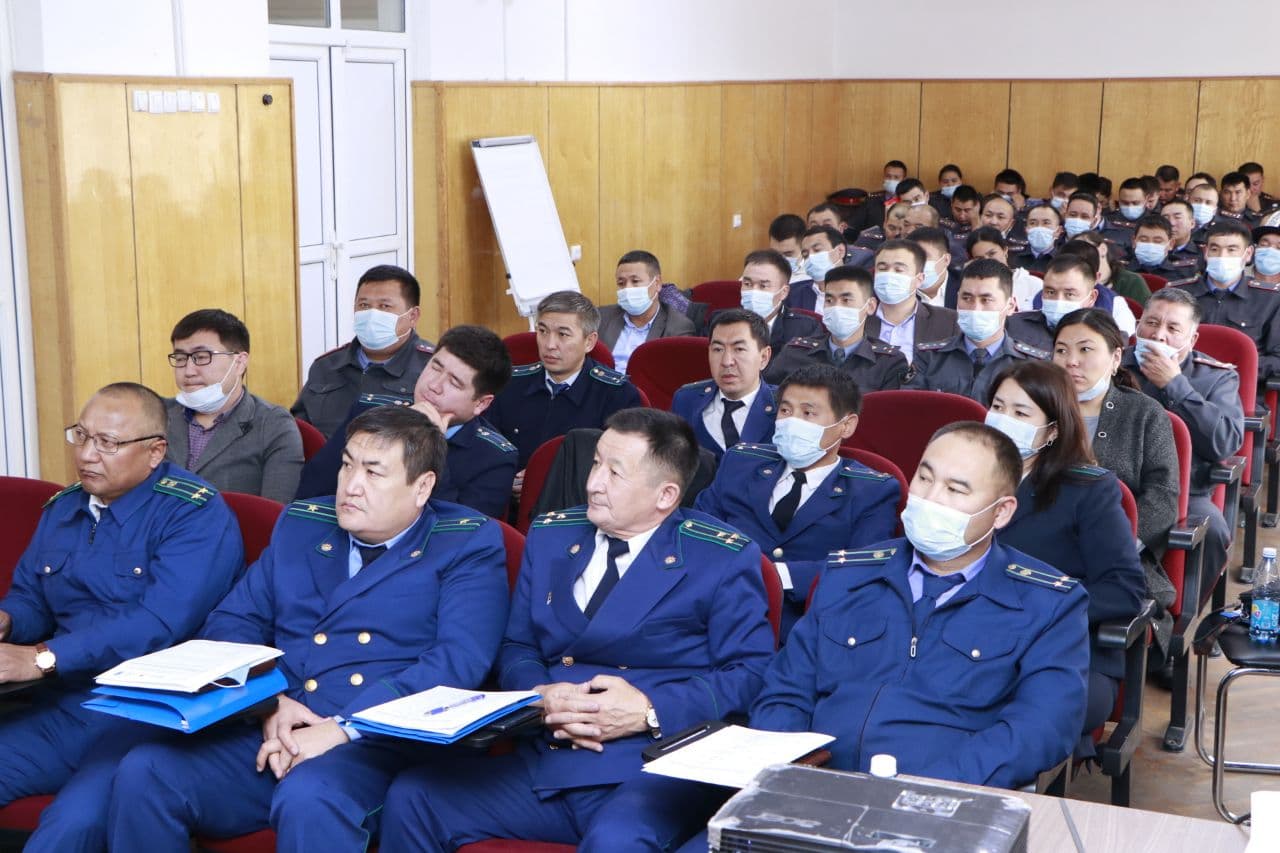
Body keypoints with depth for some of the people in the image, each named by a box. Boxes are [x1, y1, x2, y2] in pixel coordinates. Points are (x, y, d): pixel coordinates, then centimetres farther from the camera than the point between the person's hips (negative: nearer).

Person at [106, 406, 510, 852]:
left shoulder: (468, 546, 3)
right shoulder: (301, 526, 19)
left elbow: (459, 660, -11)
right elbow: (228, 625, 15)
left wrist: (341, 728, -19)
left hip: (382, 746, -5)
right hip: (272, 733, 5)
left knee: (308, 797, -37)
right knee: (143, 772, -19)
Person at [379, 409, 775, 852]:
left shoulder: (724, 559, -1)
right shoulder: (550, 536, 14)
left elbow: (751, 673, -4)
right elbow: (516, 649, 17)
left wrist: (651, 711, -16)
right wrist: (541, 696, -6)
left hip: (656, 770, -5)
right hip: (544, 768, 5)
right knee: (410, 798, -14)